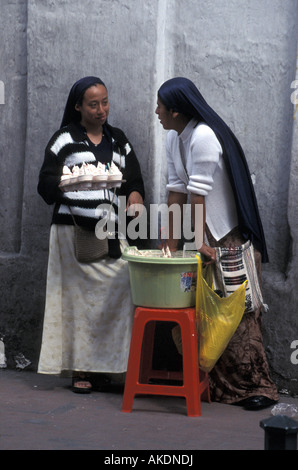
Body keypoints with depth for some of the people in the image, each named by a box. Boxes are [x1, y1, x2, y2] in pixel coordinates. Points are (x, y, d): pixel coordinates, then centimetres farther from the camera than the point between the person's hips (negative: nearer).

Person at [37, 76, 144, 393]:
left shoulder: (118, 139, 19)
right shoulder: (65, 139, 6)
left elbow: (134, 180, 20)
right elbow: (46, 185, 1)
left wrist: (135, 195, -1)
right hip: (74, 229, -3)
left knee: (116, 293, -7)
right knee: (79, 295, -6)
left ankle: (106, 365, 1)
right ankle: (80, 369, 1)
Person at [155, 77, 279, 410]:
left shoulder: (203, 137, -20)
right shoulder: (173, 139, 7)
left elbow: (198, 194, -23)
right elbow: (176, 192, 5)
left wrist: (199, 241, -23)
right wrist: (171, 245, 3)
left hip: (232, 237, -9)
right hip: (208, 236, 9)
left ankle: (255, 386, 2)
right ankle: (217, 384, 20)